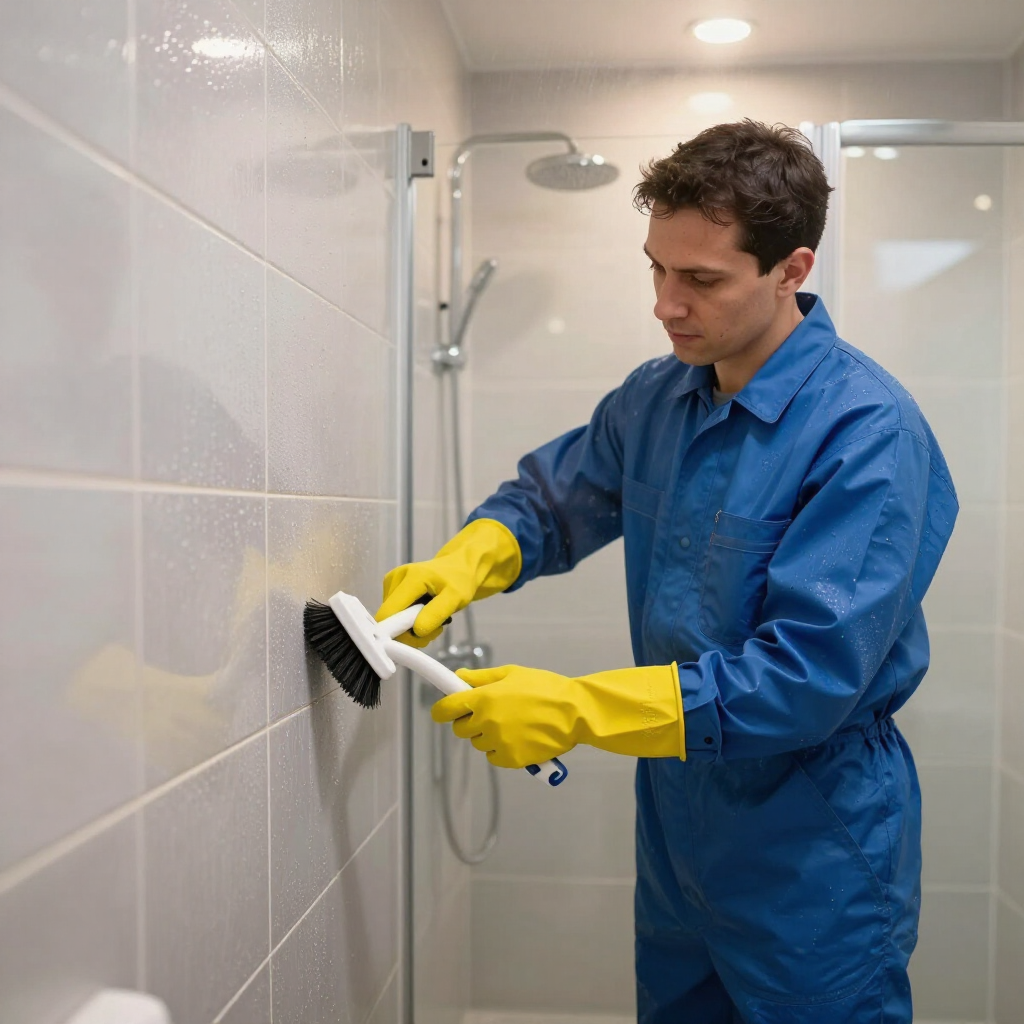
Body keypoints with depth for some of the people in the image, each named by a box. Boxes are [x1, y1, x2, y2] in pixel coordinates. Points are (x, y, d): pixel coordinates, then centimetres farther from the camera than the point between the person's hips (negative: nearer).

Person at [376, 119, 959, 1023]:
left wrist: (576, 711, -29)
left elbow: (810, 677, -28)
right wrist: (466, 561, -11)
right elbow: (552, 499, 11)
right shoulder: (656, 397, -1)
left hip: (815, 866, -6)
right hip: (676, 833, 7)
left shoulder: (868, 433, -23)